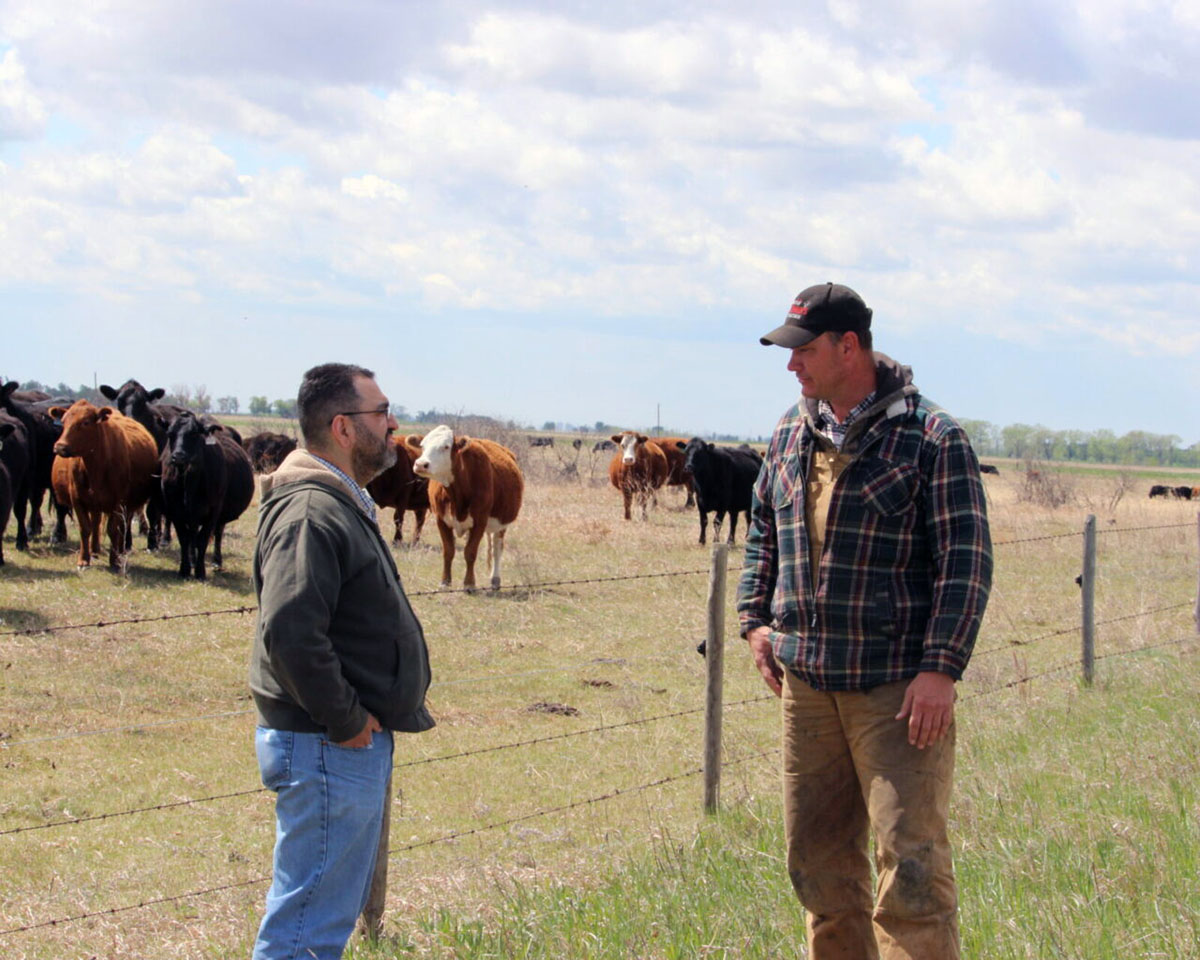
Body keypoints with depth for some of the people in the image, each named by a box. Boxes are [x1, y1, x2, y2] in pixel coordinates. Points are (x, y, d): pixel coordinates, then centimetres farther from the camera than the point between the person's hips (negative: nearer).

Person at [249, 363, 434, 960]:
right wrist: (346, 722, -22)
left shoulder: (342, 504, 15)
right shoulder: (311, 514, -20)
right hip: (328, 750, -11)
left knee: (338, 910, 20)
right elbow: (289, 633, -31)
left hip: (352, 742, 11)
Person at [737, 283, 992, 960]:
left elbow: (967, 561, -11)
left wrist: (940, 669, -17)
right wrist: (757, 618, 12)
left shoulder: (932, 438, -8)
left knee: (911, 864, -10)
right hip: (806, 682, 6)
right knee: (818, 856, 12)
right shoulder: (792, 434, 12)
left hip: (898, 688, -6)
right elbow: (764, 530, 25)